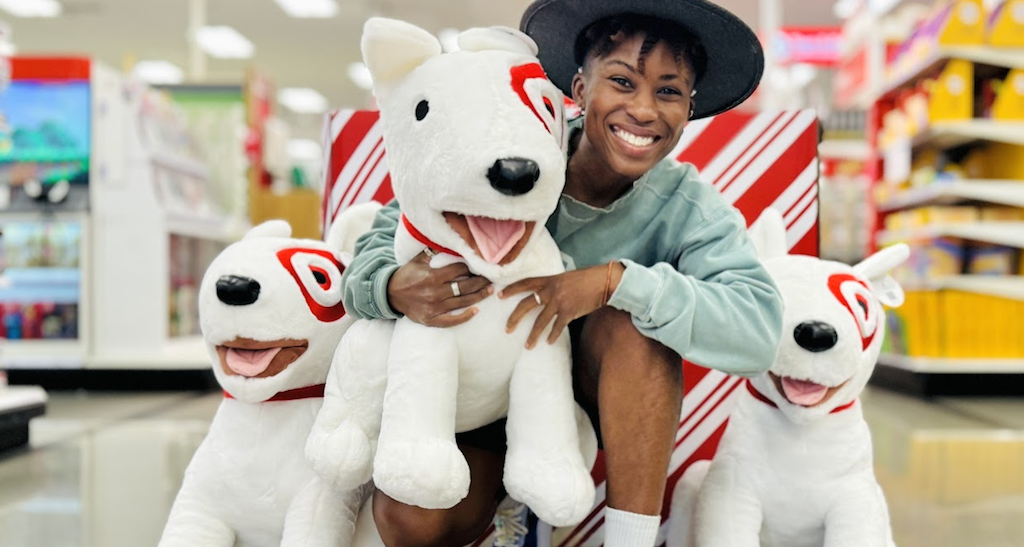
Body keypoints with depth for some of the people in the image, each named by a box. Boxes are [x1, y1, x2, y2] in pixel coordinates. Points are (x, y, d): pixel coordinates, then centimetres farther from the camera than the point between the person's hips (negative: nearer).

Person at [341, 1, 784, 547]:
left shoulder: (687, 208, -16)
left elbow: (759, 328, -30)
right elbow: (379, 244, -14)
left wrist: (617, 280, -42)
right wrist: (395, 290, -39)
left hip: (608, 407, 0)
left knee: (635, 317, -30)